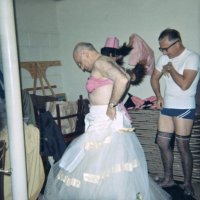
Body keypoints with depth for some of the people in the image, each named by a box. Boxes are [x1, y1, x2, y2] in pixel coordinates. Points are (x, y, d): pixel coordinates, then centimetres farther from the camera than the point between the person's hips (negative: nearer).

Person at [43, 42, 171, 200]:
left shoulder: (100, 63, -14)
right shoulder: (107, 62, 15)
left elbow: (122, 80, -30)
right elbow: (126, 78, 25)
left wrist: (111, 105, -21)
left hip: (106, 120, -10)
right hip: (104, 120, 10)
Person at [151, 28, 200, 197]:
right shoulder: (164, 58, 6)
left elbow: (184, 84, -23)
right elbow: (155, 78, 18)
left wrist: (170, 69, -11)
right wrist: (159, 96, 5)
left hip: (184, 108, -7)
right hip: (167, 107, 7)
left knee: (182, 146, -2)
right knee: (163, 143, 9)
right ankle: (168, 178, 24)